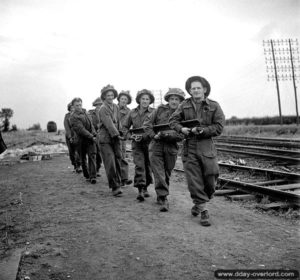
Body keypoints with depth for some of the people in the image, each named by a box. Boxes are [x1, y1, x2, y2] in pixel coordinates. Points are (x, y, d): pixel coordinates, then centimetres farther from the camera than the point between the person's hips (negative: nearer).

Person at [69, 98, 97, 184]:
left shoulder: (84, 112, 11)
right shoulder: (73, 117, -10)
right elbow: (81, 129, -19)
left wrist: (94, 134, 5)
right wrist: (91, 136, -22)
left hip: (91, 138, 4)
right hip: (82, 140, -4)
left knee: (92, 156, -9)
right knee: (83, 159, 8)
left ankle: (92, 176, -11)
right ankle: (87, 176, 23)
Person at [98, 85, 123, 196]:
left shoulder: (116, 107, 14)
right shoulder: (103, 109, -8)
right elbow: (109, 123, -16)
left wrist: (120, 132, 3)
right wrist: (117, 135, -20)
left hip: (115, 138, 6)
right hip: (105, 139, -6)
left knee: (118, 161, 6)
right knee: (110, 163, -10)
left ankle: (118, 184, 18)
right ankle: (115, 187, -5)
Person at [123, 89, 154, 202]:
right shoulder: (132, 112, 6)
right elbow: (125, 127, 14)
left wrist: (144, 136, -18)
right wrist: (131, 136, -4)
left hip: (150, 143, 0)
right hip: (137, 143, 0)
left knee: (148, 166, 10)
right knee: (139, 166, -10)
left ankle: (145, 187, 28)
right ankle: (140, 191, -9)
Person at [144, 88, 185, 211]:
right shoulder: (160, 110, 5)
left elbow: (181, 135, -9)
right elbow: (147, 123, 4)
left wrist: (164, 134, -21)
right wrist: (153, 135, -12)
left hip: (171, 148, 1)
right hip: (156, 146, -1)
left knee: (167, 174, 12)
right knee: (158, 173, -8)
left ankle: (160, 195, 31)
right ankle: (163, 199, -7)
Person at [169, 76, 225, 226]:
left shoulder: (214, 106, 1)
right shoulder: (185, 105, 8)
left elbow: (219, 127, -4)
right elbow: (173, 120, 8)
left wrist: (201, 130, -17)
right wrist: (181, 129, -13)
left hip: (206, 146, -1)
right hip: (189, 147, 1)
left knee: (210, 178, 3)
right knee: (194, 180, -1)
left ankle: (199, 203, 30)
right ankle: (203, 210, 11)